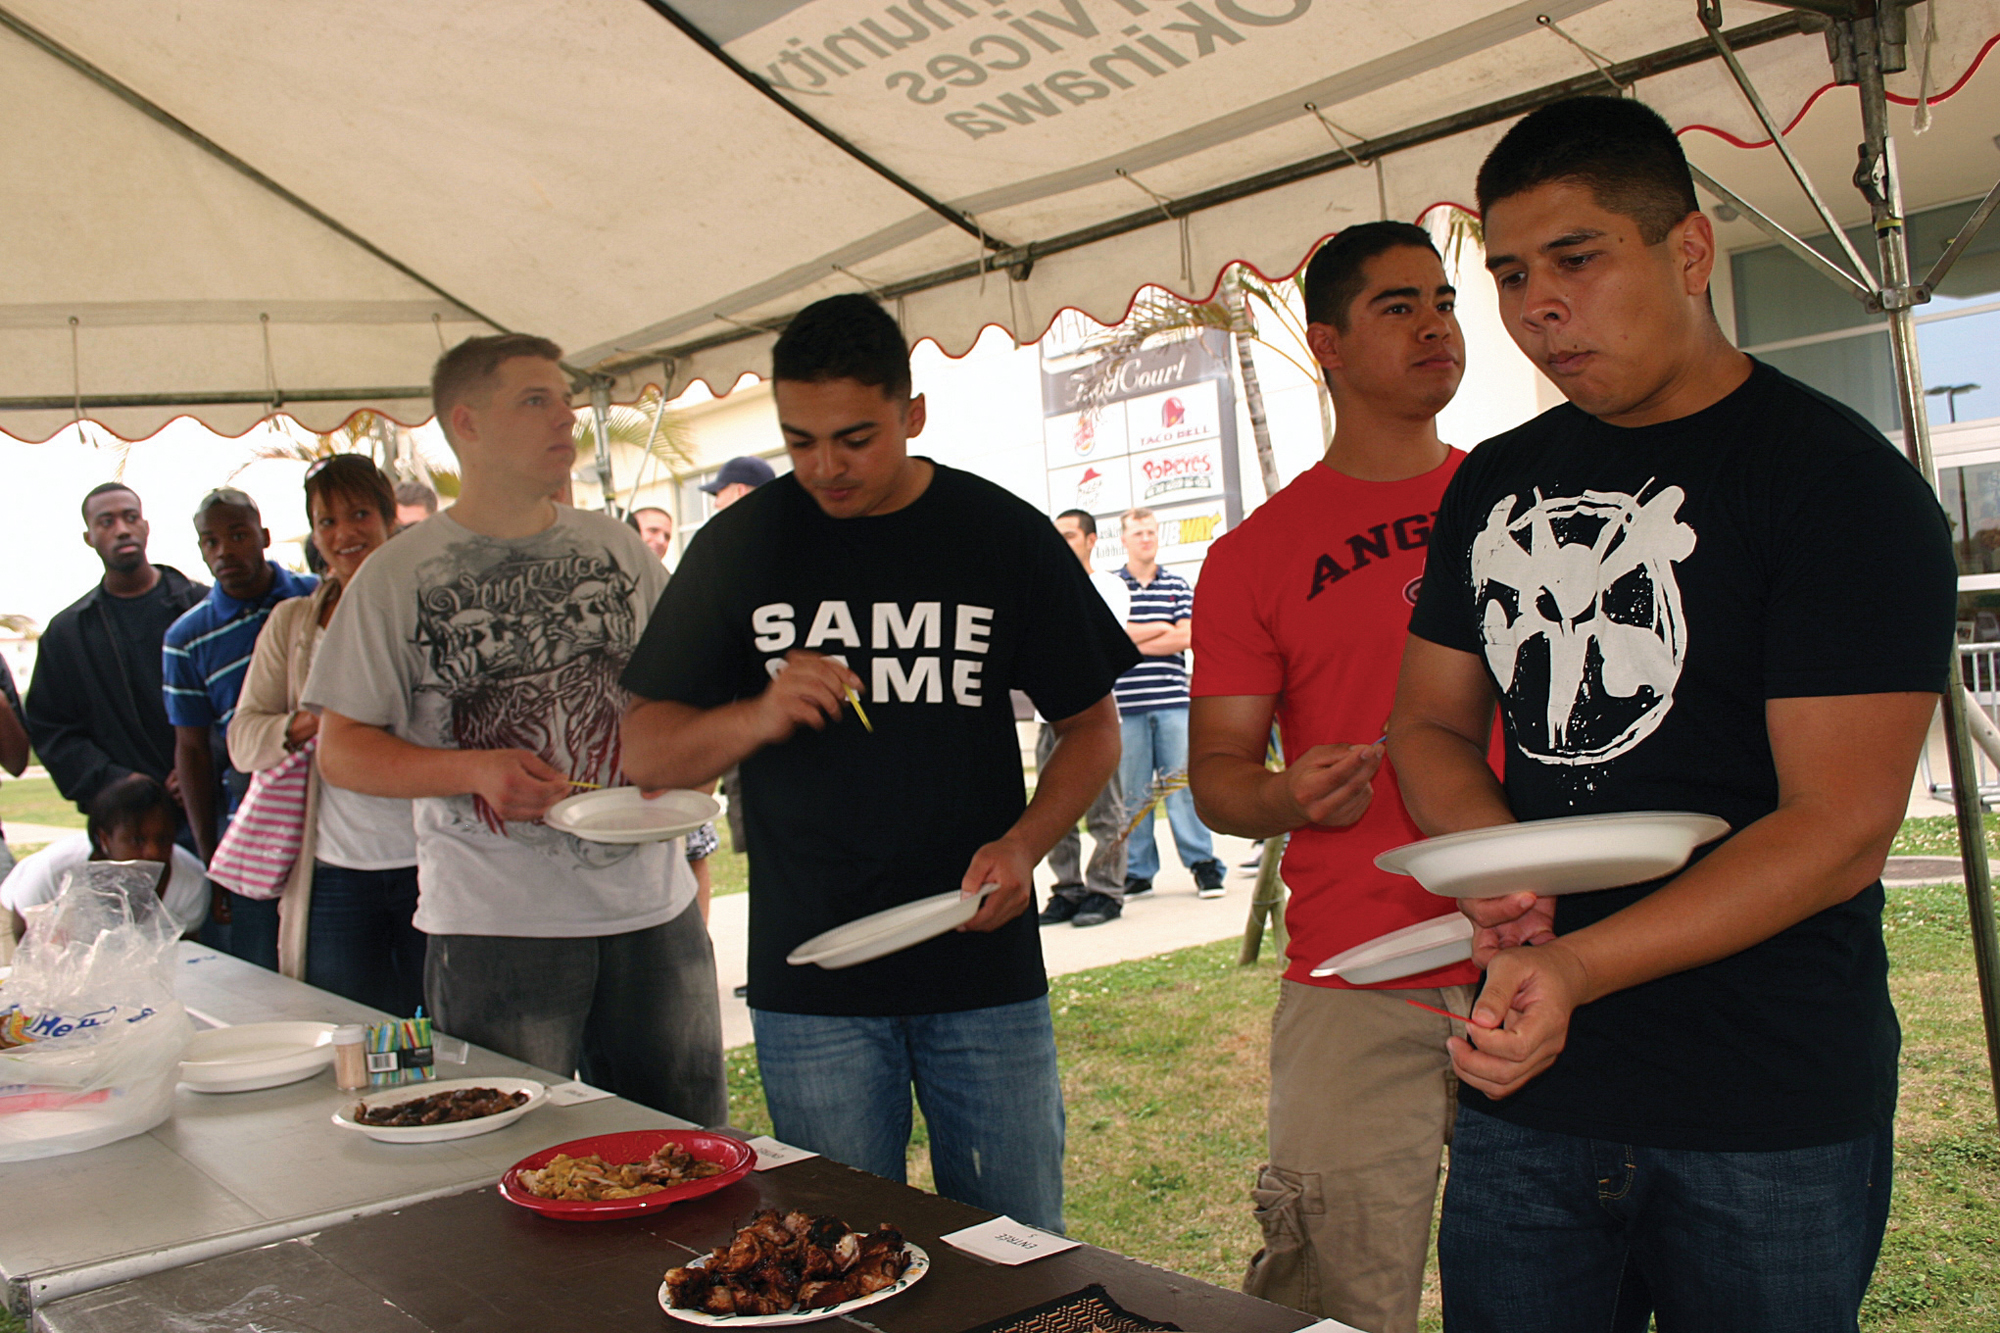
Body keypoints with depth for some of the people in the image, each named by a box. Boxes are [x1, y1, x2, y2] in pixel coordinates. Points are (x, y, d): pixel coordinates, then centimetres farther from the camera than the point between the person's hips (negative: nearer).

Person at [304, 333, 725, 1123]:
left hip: (654, 907, 4)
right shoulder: (398, 576, -1)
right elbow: (341, 752, -2)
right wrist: (474, 769, -17)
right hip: (496, 928, -3)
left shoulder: (615, 547, 9)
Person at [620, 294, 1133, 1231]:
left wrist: (1025, 843, -9)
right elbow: (645, 750, 6)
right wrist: (756, 717, -14)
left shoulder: (1002, 535, 2)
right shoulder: (738, 546, 3)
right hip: (809, 984, 0)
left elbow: (1091, 727, 9)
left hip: (984, 966, 0)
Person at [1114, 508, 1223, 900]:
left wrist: (1131, 642, -5)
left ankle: (1202, 863, 8)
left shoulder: (1178, 586, 11)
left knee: (1182, 783, 0)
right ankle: (1137, 871, 10)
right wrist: (1161, 628, -3)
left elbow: (1185, 638, -1)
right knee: (1133, 790, 2)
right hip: (1126, 703, -1)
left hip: (1172, 701, 1)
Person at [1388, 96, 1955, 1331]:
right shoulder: (1494, 486, 9)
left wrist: (1581, 967, -27)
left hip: (1769, 1117, -4)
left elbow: (1840, 828, -16)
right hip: (1526, 1089, 5)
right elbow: (1433, 723, 14)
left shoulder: (1839, 478, -9)